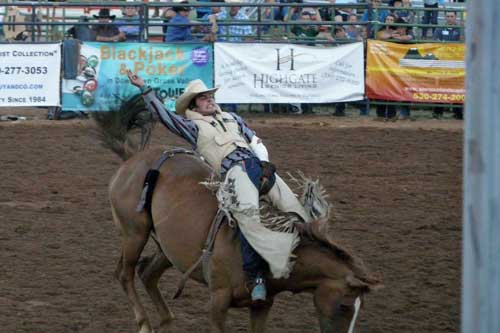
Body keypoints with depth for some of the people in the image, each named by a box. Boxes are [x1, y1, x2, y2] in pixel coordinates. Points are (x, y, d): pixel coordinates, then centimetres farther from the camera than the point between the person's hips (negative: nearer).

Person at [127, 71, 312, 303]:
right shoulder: (192, 126, 18)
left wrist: (265, 164, 9)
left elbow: (256, 142, 27)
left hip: (259, 164, 6)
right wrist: (144, 89, 5)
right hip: (234, 170, -6)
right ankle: (254, 275, -35)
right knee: (247, 211, -33)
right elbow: (163, 114, 9)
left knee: (293, 207, -10)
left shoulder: (231, 118, 32)